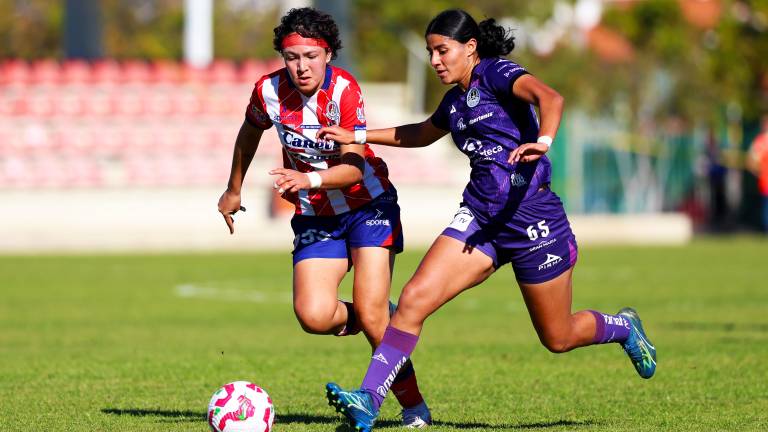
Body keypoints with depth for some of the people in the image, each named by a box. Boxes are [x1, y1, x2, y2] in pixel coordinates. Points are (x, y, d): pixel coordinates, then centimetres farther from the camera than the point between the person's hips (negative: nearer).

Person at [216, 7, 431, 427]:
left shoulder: (344, 90, -22)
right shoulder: (269, 91, -10)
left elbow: (354, 168, -27)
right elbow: (249, 133, 13)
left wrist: (310, 179, -45)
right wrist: (233, 190, 23)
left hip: (368, 206, -3)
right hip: (314, 217, 3)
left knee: (371, 317, -15)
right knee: (313, 317, -17)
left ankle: (414, 408, 4)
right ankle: (383, 320, 16)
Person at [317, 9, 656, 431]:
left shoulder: (497, 74, -9)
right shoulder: (455, 100, 14)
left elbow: (549, 97, -29)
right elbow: (420, 134, 36)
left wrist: (542, 141, -49)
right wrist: (356, 137, 32)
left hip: (531, 216, -6)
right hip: (480, 217, 6)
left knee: (558, 338, 8)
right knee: (414, 298, -15)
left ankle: (624, 328, 40)